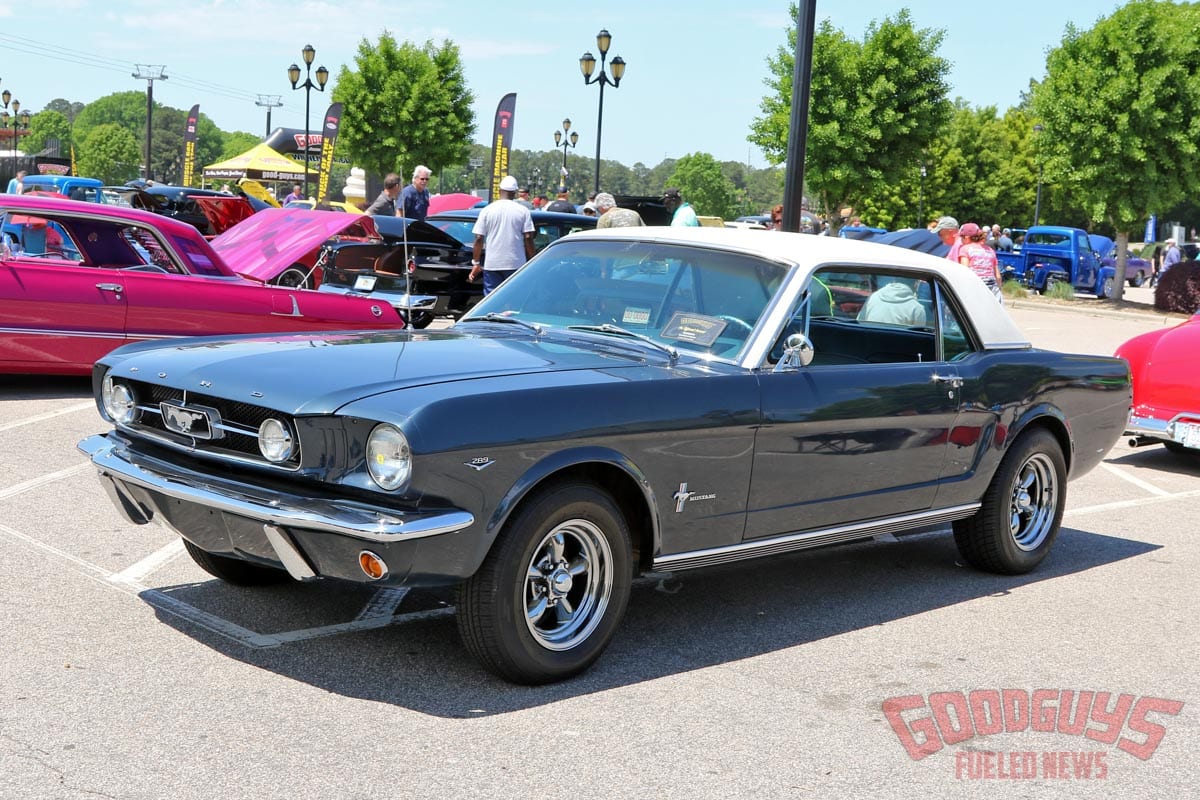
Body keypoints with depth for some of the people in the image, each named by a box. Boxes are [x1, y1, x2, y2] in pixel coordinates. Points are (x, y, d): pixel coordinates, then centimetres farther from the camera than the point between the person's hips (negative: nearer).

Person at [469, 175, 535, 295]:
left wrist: (476, 263, 6)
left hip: (492, 264, 0)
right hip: (516, 264, 0)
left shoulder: (487, 210, 1)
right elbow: (528, 238, -4)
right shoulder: (523, 211, -1)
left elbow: (479, 239, -1)